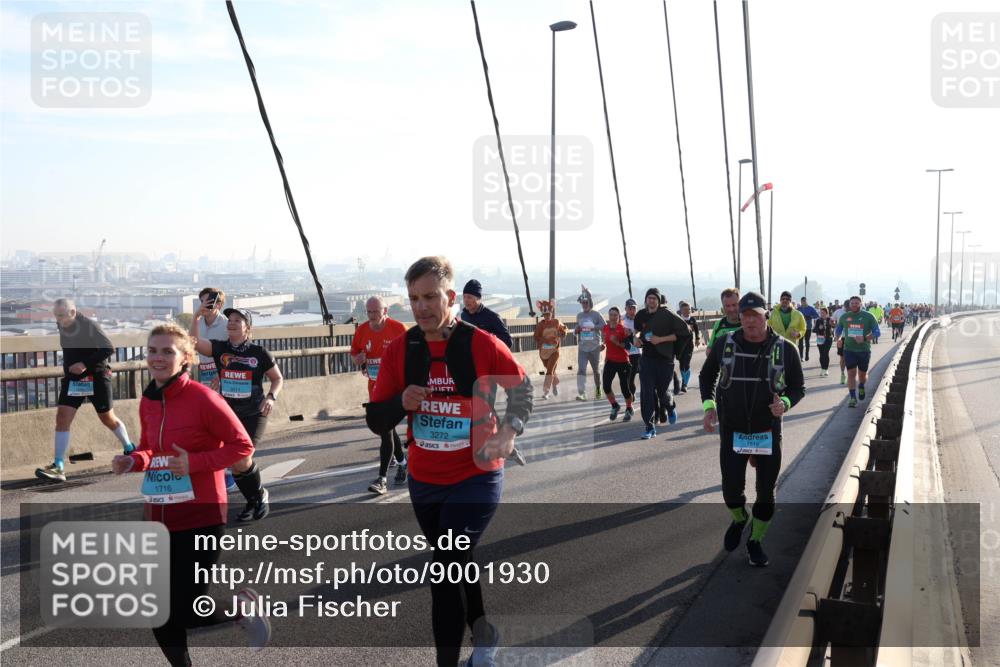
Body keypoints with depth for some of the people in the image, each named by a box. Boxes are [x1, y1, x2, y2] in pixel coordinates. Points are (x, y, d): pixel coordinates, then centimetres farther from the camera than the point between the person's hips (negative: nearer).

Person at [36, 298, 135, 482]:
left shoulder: (90, 325, -17)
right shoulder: (61, 326, 2)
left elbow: (108, 349, -19)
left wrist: (85, 364, -25)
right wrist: (67, 368, 12)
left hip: (96, 377, -5)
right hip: (72, 378, 5)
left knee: (108, 419, 4)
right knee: (62, 417, -10)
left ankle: (130, 449, 29)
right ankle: (58, 467, -11)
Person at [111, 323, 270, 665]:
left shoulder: (202, 398, -15)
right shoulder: (148, 401, 5)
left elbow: (242, 445, -11)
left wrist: (194, 462, -21)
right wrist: (132, 461, -3)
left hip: (200, 519, -6)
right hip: (158, 520, 7)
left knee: (184, 613, -3)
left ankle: (242, 608, 26)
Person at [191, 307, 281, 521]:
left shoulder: (259, 353, -6)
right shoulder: (220, 348, 0)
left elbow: (277, 378, 4)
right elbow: (194, 342, -15)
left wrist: (271, 397, -13)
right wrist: (196, 317, -25)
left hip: (253, 414, -3)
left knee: (242, 461, -15)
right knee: (234, 464, 3)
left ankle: (261, 495, 13)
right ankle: (252, 502, 26)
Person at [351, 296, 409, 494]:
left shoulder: (398, 328, -11)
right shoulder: (362, 330, 3)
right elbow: (354, 353, 14)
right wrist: (359, 359, -8)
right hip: (374, 387, 6)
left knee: (386, 430, -11)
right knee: (387, 428, 18)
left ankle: (382, 478, -9)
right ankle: (401, 462, 42)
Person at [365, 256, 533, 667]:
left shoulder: (482, 345, -14)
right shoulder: (399, 350, -6)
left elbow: (522, 386, 3)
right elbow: (376, 421, -3)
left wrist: (511, 427, -13)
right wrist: (401, 403, -24)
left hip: (476, 479, -4)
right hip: (424, 482, 5)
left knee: (445, 573, -12)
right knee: (454, 565, 22)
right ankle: (483, 633, 48)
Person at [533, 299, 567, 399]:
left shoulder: (557, 322, -1)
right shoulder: (540, 324, -7)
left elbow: (564, 328, 16)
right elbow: (536, 337, -11)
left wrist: (562, 333, -7)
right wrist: (547, 340, -26)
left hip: (554, 350, -1)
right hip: (543, 350, 1)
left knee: (550, 371, -12)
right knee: (551, 370, 17)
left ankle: (545, 392, -11)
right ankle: (556, 383, 46)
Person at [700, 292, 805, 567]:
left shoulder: (785, 349, -10)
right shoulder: (724, 344, -8)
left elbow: (798, 387, 1)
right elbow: (707, 376, 8)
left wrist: (785, 404, -21)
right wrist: (709, 406, -7)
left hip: (769, 431, 0)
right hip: (732, 430, 0)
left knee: (766, 491, 7)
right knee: (732, 489, -1)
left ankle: (755, 541, 30)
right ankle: (739, 520, 35)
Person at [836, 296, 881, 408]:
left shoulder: (868, 316, -4)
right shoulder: (844, 317, 4)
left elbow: (876, 333, -5)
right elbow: (838, 329, 21)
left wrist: (864, 338, -19)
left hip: (864, 349, -1)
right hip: (849, 349, 1)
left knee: (862, 374, 11)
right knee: (851, 373, -8)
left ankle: (861, 387, 44)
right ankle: (852, 398, -4)